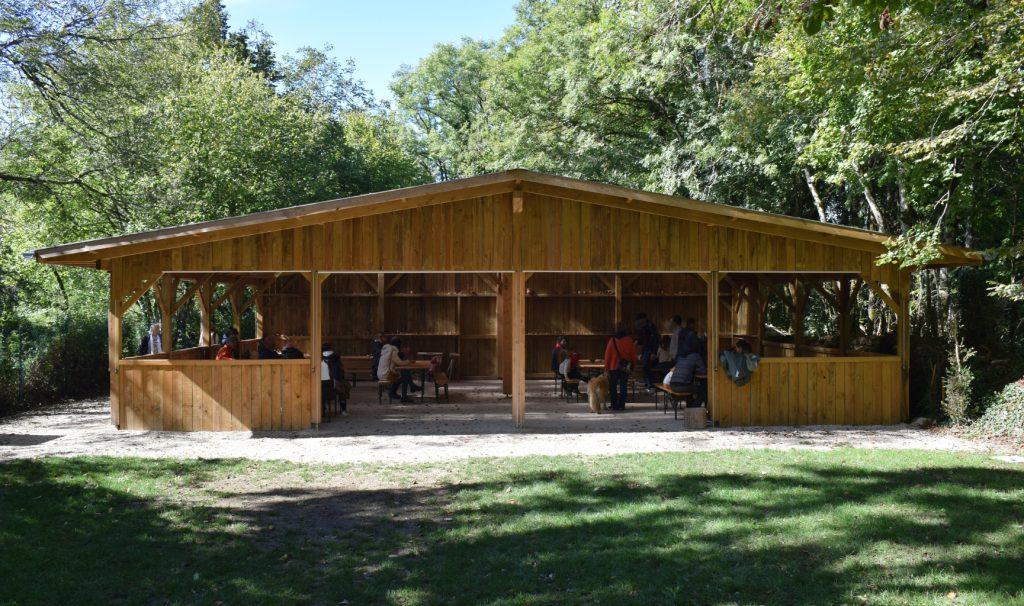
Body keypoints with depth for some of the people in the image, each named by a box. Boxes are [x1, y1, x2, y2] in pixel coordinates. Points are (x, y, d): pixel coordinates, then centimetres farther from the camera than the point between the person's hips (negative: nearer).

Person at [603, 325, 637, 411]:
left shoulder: (612, 340, -1)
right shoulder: (629, 341, 1)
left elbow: (607, 355, -1)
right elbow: (633, 354, 4)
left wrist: (606, 367, 4)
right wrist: (632, 365, 14)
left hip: (614, 367, -1)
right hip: (625, 367, 1)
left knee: (613, 387, 8)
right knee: (623, 386, 6)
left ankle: (614, 405, 5)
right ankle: (622, 405, 3)